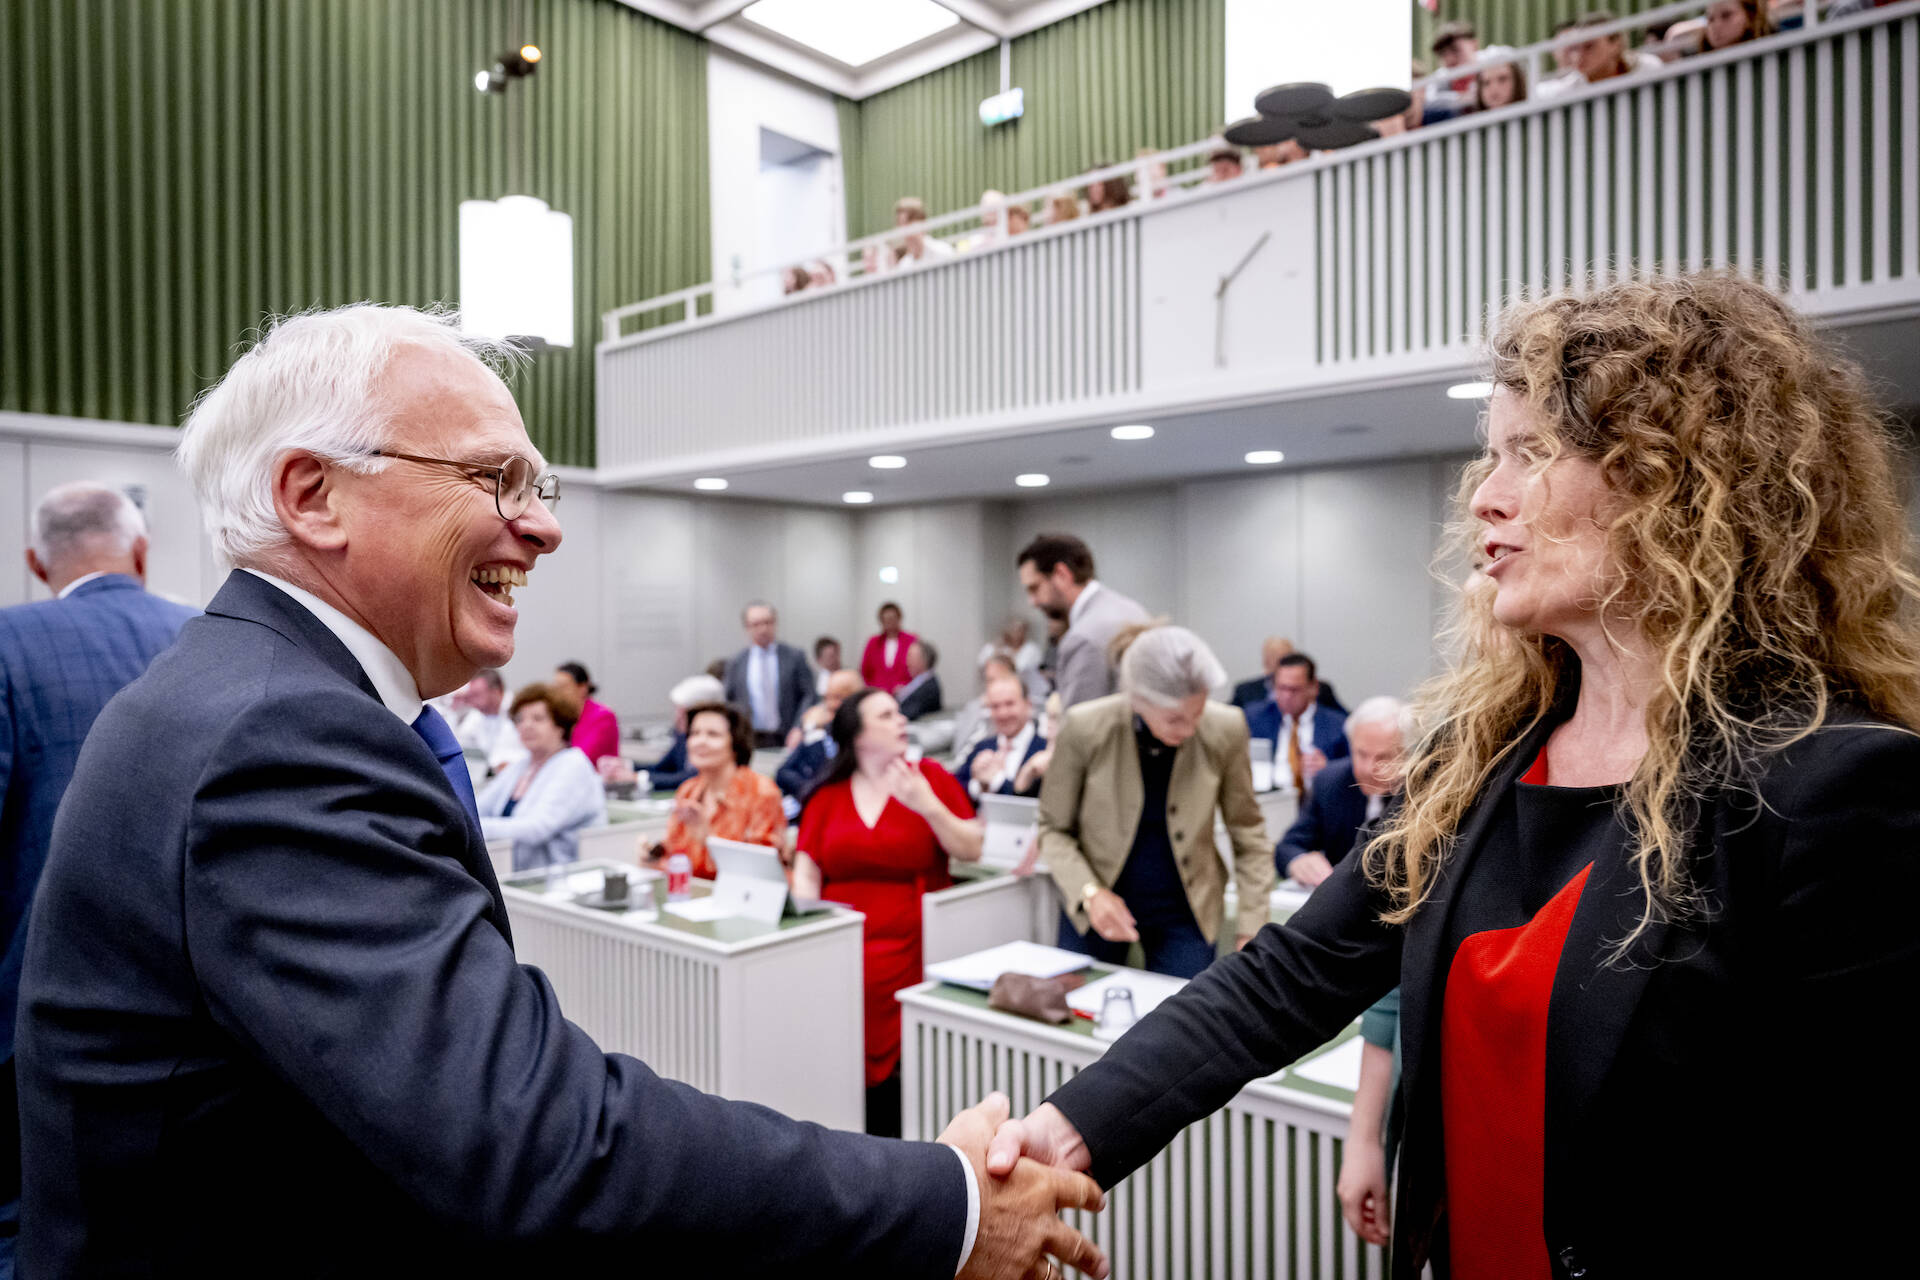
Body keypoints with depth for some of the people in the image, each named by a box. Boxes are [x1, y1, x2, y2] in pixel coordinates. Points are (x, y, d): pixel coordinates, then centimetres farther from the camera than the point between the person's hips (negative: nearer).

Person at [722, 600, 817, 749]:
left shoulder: (795, 657, 4)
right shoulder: (735, 662, 9)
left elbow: (809, 696, 1)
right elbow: (726, 701, 11)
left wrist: (799, 729, -11)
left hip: (786, 740, -1)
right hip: (749, 741, 1)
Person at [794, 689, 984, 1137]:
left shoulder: (929, 777, 7)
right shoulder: (828, 794, 12)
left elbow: (972, 851, 2)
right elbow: (807, 869, 8)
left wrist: (927, 806, -11)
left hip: (907, 943, -2)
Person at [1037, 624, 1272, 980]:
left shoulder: (1225, 729, -15)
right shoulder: (1084, 727, -20)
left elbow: (1247, 831, -2)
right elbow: (1053, 828, -6)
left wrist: (1250, 930, -6)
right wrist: (1089, 892, -22)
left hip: (1183, 911, 1)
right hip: (1095, 909, 0)